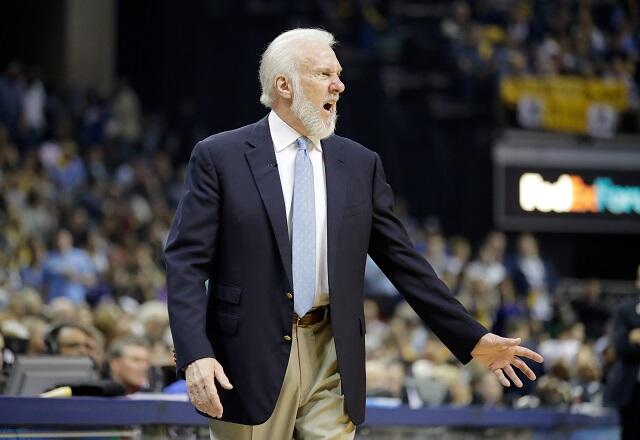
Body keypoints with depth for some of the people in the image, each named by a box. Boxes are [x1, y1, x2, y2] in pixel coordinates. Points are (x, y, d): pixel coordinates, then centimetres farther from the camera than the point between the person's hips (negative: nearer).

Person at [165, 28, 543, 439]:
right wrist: (195, 354, -20)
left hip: (332, 360, 3)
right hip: (251, 358, -3)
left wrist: (472, 338, 8)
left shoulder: (360, 164, 9)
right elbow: (186, 261, -6)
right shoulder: (218, 157, -1)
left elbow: (403, 260, 12)